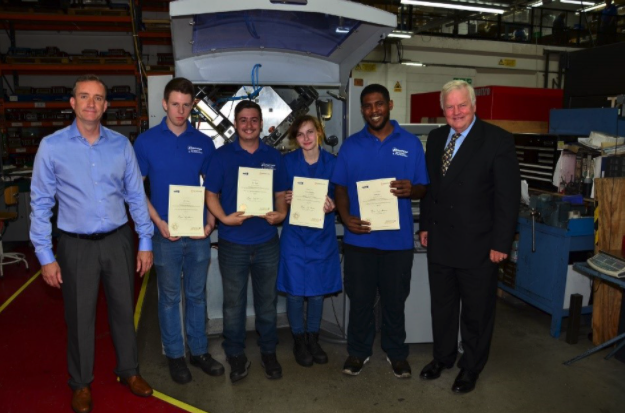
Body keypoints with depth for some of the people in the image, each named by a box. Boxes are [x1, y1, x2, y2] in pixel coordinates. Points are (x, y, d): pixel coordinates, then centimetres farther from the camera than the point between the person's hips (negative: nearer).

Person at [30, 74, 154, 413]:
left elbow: (136, 195, 4)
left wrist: (145, 242, 2)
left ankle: (129, 371, 36)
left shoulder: (121, 145, 0)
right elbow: (41, 204, -4)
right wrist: (45, 256, -6)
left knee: (123, 310, 15)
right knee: (80, 317, 12)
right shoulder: (52, 146, -6)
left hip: (118, 241, 2)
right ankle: (81, 383, 33)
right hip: (77, 245, -2)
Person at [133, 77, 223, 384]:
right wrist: (159, 223, -12)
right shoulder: (146, 141, -2)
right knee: (169, 296, 10)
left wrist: (210, 222, -4)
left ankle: (199, 350, 29)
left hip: (199, 233, 2)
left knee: (197, 294, 14)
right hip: (165, 233, -2)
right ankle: (174, 355, 26)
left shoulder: (203, 143, 4)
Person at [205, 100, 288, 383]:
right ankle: (236, 355, 27)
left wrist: (280, 214, -10)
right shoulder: (222, 156, 0)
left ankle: (268, 352, 30)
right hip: (232, 242, -1)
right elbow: (211, 194, 0)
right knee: (233, 302, 9)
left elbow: (281, 194, 11)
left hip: (267, 241, 2)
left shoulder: (273, 157, 7)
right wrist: (224, 217, -18)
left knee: (267, 300, 13)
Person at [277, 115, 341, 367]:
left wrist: (332, 206, -16)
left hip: (322, 236, 2)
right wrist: (285, 200, -20)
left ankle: (313, 339, 29)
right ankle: (299, 340, 24)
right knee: (295, 290, 4)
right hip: (294, 235, -1)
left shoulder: (332, 163, 1)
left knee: (318, 290, 10)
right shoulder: (287, 162, -2)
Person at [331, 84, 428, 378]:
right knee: (359, 299, 12)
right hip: (359, 238, 1)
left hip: (398, 239, 0)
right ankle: (358, 351, 31)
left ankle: (396, 352, 32)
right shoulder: (351, 145, 5)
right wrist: (346, 217, -12)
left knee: (394, 300, 12)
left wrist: (411, 189, -20)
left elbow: (423, 188, 3)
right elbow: (340, 187, 5)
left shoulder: (411, 143, 2)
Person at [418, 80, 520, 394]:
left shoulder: (498, 140, -11)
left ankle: (471, 367, 33)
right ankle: (443, 357, 39)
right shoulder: (435, 138, 7)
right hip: (439, 242, 5)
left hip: (477, 245, -5)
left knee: (476, 311, 12)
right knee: (441, 306, 18)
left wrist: (500, 244, -14)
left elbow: (508, 196, -12)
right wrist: (425, 225, 11)